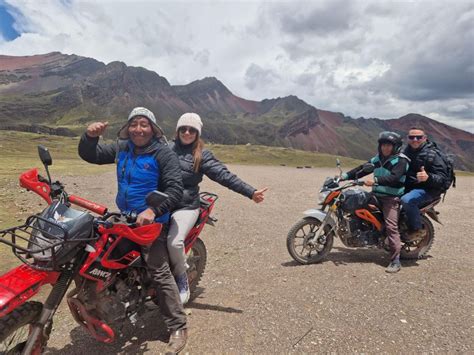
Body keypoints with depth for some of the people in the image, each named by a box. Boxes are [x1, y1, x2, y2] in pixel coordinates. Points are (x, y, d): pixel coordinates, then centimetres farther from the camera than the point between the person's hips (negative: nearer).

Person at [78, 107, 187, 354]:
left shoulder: (163, 153, -11)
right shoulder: (121, 148, 9)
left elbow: (175, 189, -17)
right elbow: (91, 155, 12)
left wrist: (153, 210, -30)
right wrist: (90, 136, -10)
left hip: (151, 220, -7)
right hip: (123, 217, 7)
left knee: (159, 271, -12)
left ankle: (178, 327, -2)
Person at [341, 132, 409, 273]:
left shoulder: (400, 160, -8)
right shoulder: (377, 159, 15)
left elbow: (394, 177, -24)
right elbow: (362, 169, 12)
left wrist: (375, 180, -37)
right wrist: (345, 176, 3)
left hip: (392, 198, -8)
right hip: (376, 195, 8)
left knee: (391, 226, -15)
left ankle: (396, 261, -11)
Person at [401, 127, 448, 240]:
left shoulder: (431, 155, -13)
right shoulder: (407, 151, 9)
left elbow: (442, 177, -19)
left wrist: (428, 177, -39)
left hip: (427, 188, -8)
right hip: (408, 186, 8)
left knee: (407, 200, -34)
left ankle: (418, 230, -14)